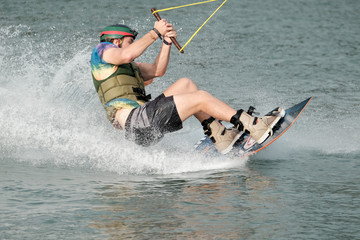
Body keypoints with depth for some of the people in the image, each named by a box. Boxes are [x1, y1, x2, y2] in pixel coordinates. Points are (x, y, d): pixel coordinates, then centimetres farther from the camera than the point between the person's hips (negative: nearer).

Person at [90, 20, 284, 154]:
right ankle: (255, 128, -10)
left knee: (185, 84, 13)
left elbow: (157, 70, 24)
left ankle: (219, 136, 4)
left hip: (142, 121, 10)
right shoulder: (101, 50, 4)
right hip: (135, 120, -10)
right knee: (201, 98, -10)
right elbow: (128, 55, -17)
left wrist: (166, 42, 12)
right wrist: (155, 33, -8)